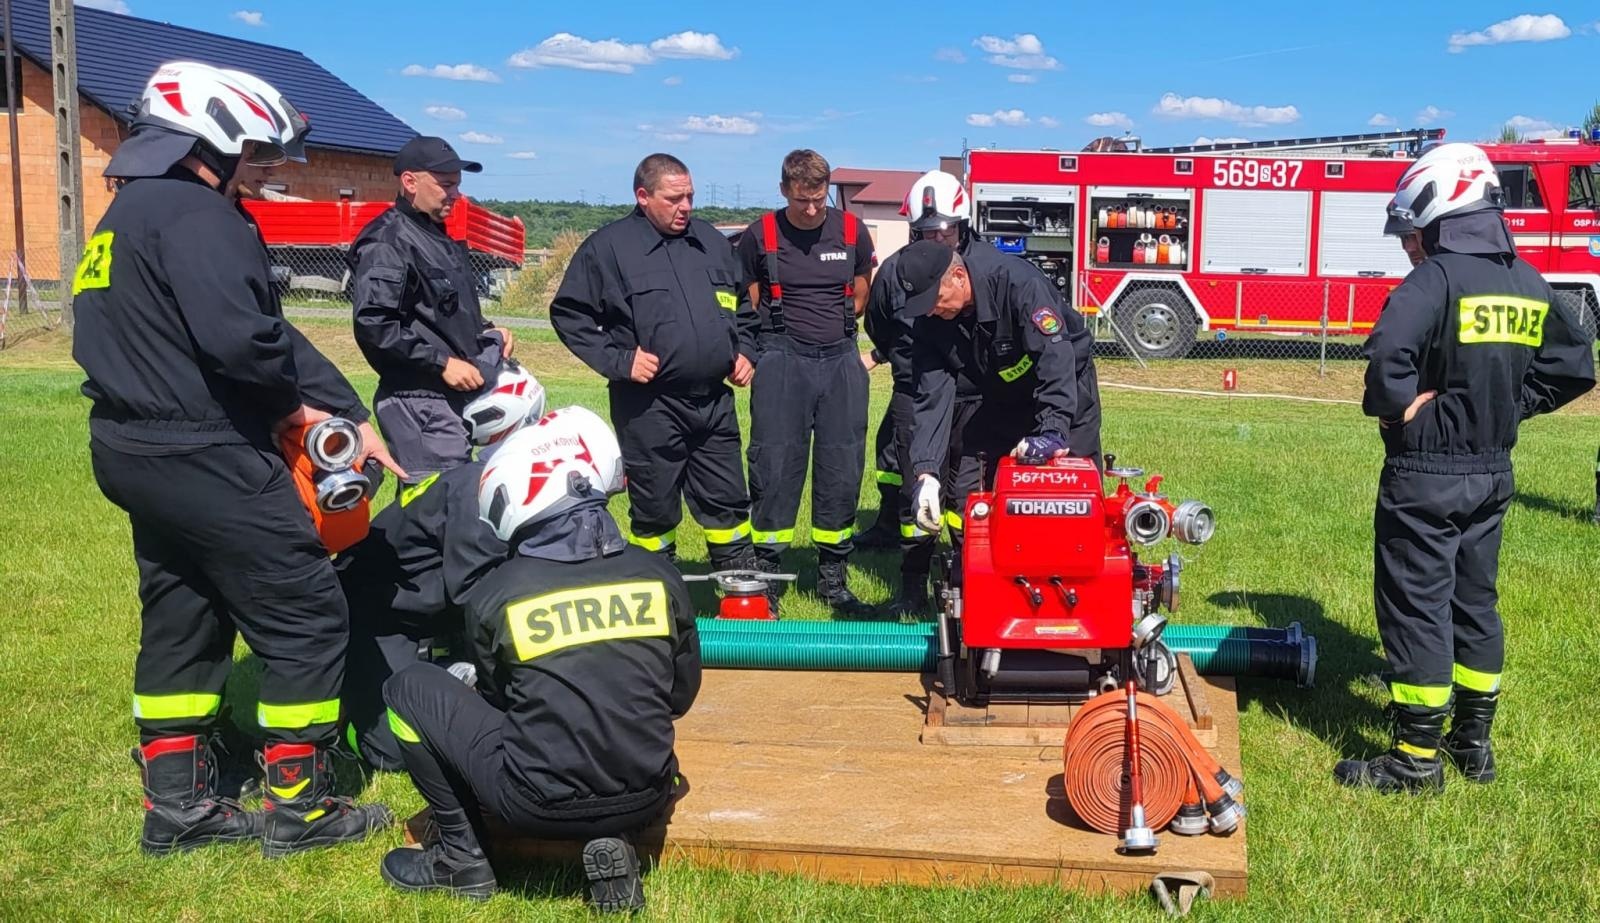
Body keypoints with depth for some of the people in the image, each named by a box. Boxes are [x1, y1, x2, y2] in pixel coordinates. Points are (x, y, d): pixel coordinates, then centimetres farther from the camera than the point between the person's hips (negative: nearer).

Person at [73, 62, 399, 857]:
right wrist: (292, 398, -8)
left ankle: (177, 805, 25)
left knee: (182, 622, 17)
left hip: (139, 452, 11)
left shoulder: (127, 213, 18)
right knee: (307, 617, -1)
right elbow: (240, 336, -31)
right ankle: (298, 807, 8)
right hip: (205, 458, -11)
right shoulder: (193, 212, -17)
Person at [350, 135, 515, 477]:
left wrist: (485, 331, 12)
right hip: (421, 401, -10)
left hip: (457, 396, 10)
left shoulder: (441, 240, 20)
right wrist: (441, 362, -19)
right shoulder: (387, 241, -11)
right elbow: (373, 325, -20)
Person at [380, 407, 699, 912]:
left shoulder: (493, 595, -9)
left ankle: (462, 857, 18)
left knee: (410, 687, 13)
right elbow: (681, 697, 8)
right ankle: (609, 840, 11)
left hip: (542, 806, -3)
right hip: (646, 800, 3)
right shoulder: (658, 575, -3)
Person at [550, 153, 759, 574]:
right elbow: (568, 314, -4)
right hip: (649, 405, -5)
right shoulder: (608, 247, -5)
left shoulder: (712, 241, 12)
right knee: (655, 510, 6)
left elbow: (741, 305, 25)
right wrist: (617, 360, -12)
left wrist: (744, 350, 9)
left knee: (728, 502, 12)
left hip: (715, 401, 5)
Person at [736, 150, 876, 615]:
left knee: (842, 471, 5)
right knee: (775, 467, -4)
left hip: (841, 361, 3)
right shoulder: (760, 236, -1)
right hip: (782, 361, -2)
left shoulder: (852, 232, 6)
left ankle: (832, 576, 16)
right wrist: (783, 334, 6)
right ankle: (766, 575, 6)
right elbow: (746, 305, 8)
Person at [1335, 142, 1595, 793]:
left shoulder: (1437, 277, -18)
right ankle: (1473, 741, 27)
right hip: (1493, 471, 8)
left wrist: (1396, 407, -19)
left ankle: (1417, 759, 6)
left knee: (1416, 607, 0)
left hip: (1427, 473, -8)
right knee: (1474, 600, 17)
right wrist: (1506, 406, 11)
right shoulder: (1529, 283, 7)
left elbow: (1388, 352, -35)